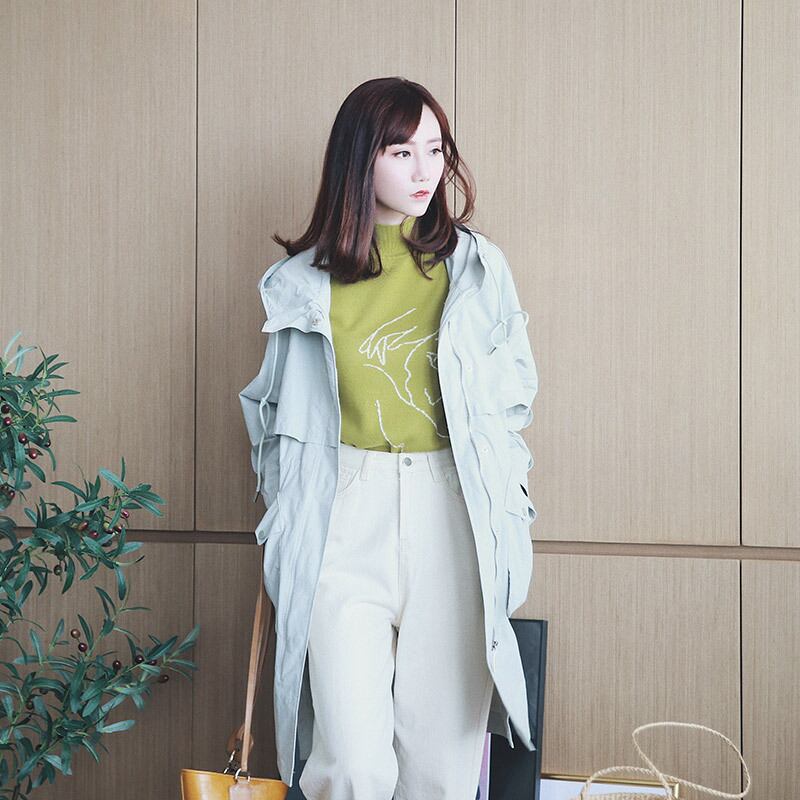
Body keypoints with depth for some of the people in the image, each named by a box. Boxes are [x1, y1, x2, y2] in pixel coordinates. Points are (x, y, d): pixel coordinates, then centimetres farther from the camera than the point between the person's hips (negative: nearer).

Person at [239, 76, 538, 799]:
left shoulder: (476, 266, 7)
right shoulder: (307, 281, 7)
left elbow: (514, 394, 12)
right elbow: (279, 415, 16)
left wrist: (502, 511, 5)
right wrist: (286, 521, 14)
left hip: (453, 517, 1)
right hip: (345, 519, 0)